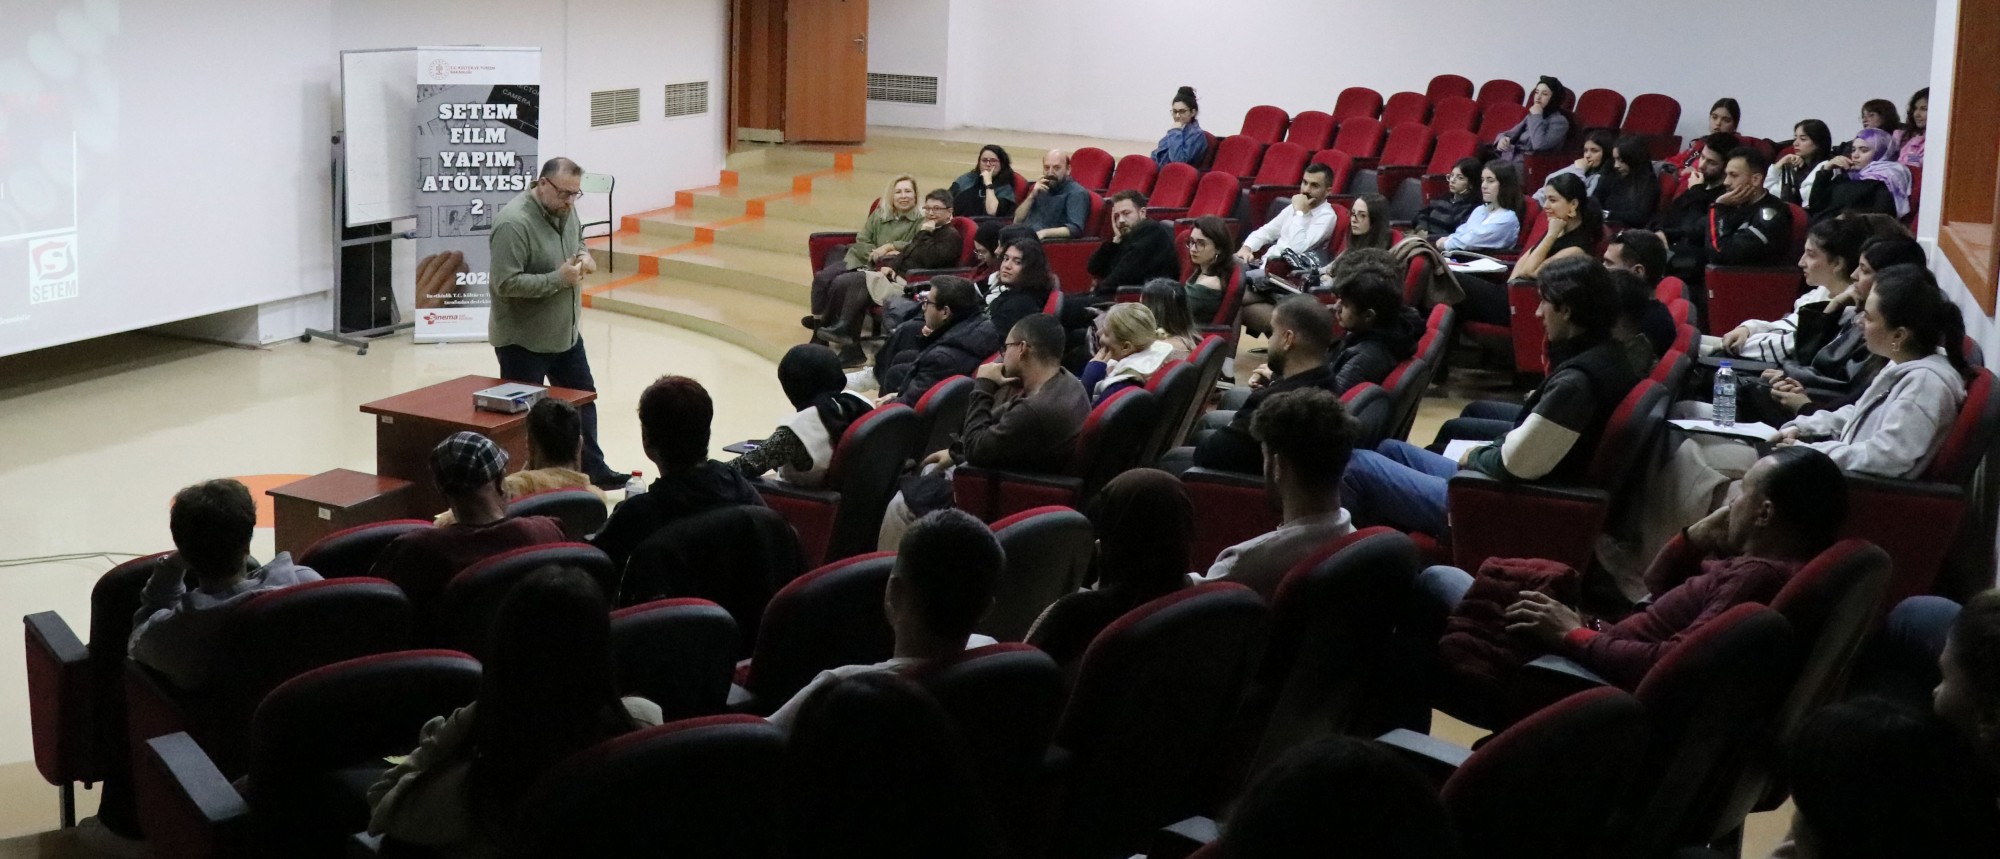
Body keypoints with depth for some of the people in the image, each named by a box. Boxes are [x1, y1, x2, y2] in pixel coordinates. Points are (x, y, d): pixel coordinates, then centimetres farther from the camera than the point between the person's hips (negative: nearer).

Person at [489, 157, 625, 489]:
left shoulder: (566, 210, 1)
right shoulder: (513, 223, -25)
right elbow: (506, 283, -28)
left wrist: (584, 256, -2)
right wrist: (559, 279, -27)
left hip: (566, 333, 9)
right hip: (523, 342, -9)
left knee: (582, 400, 18)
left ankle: (594, 470, 32)